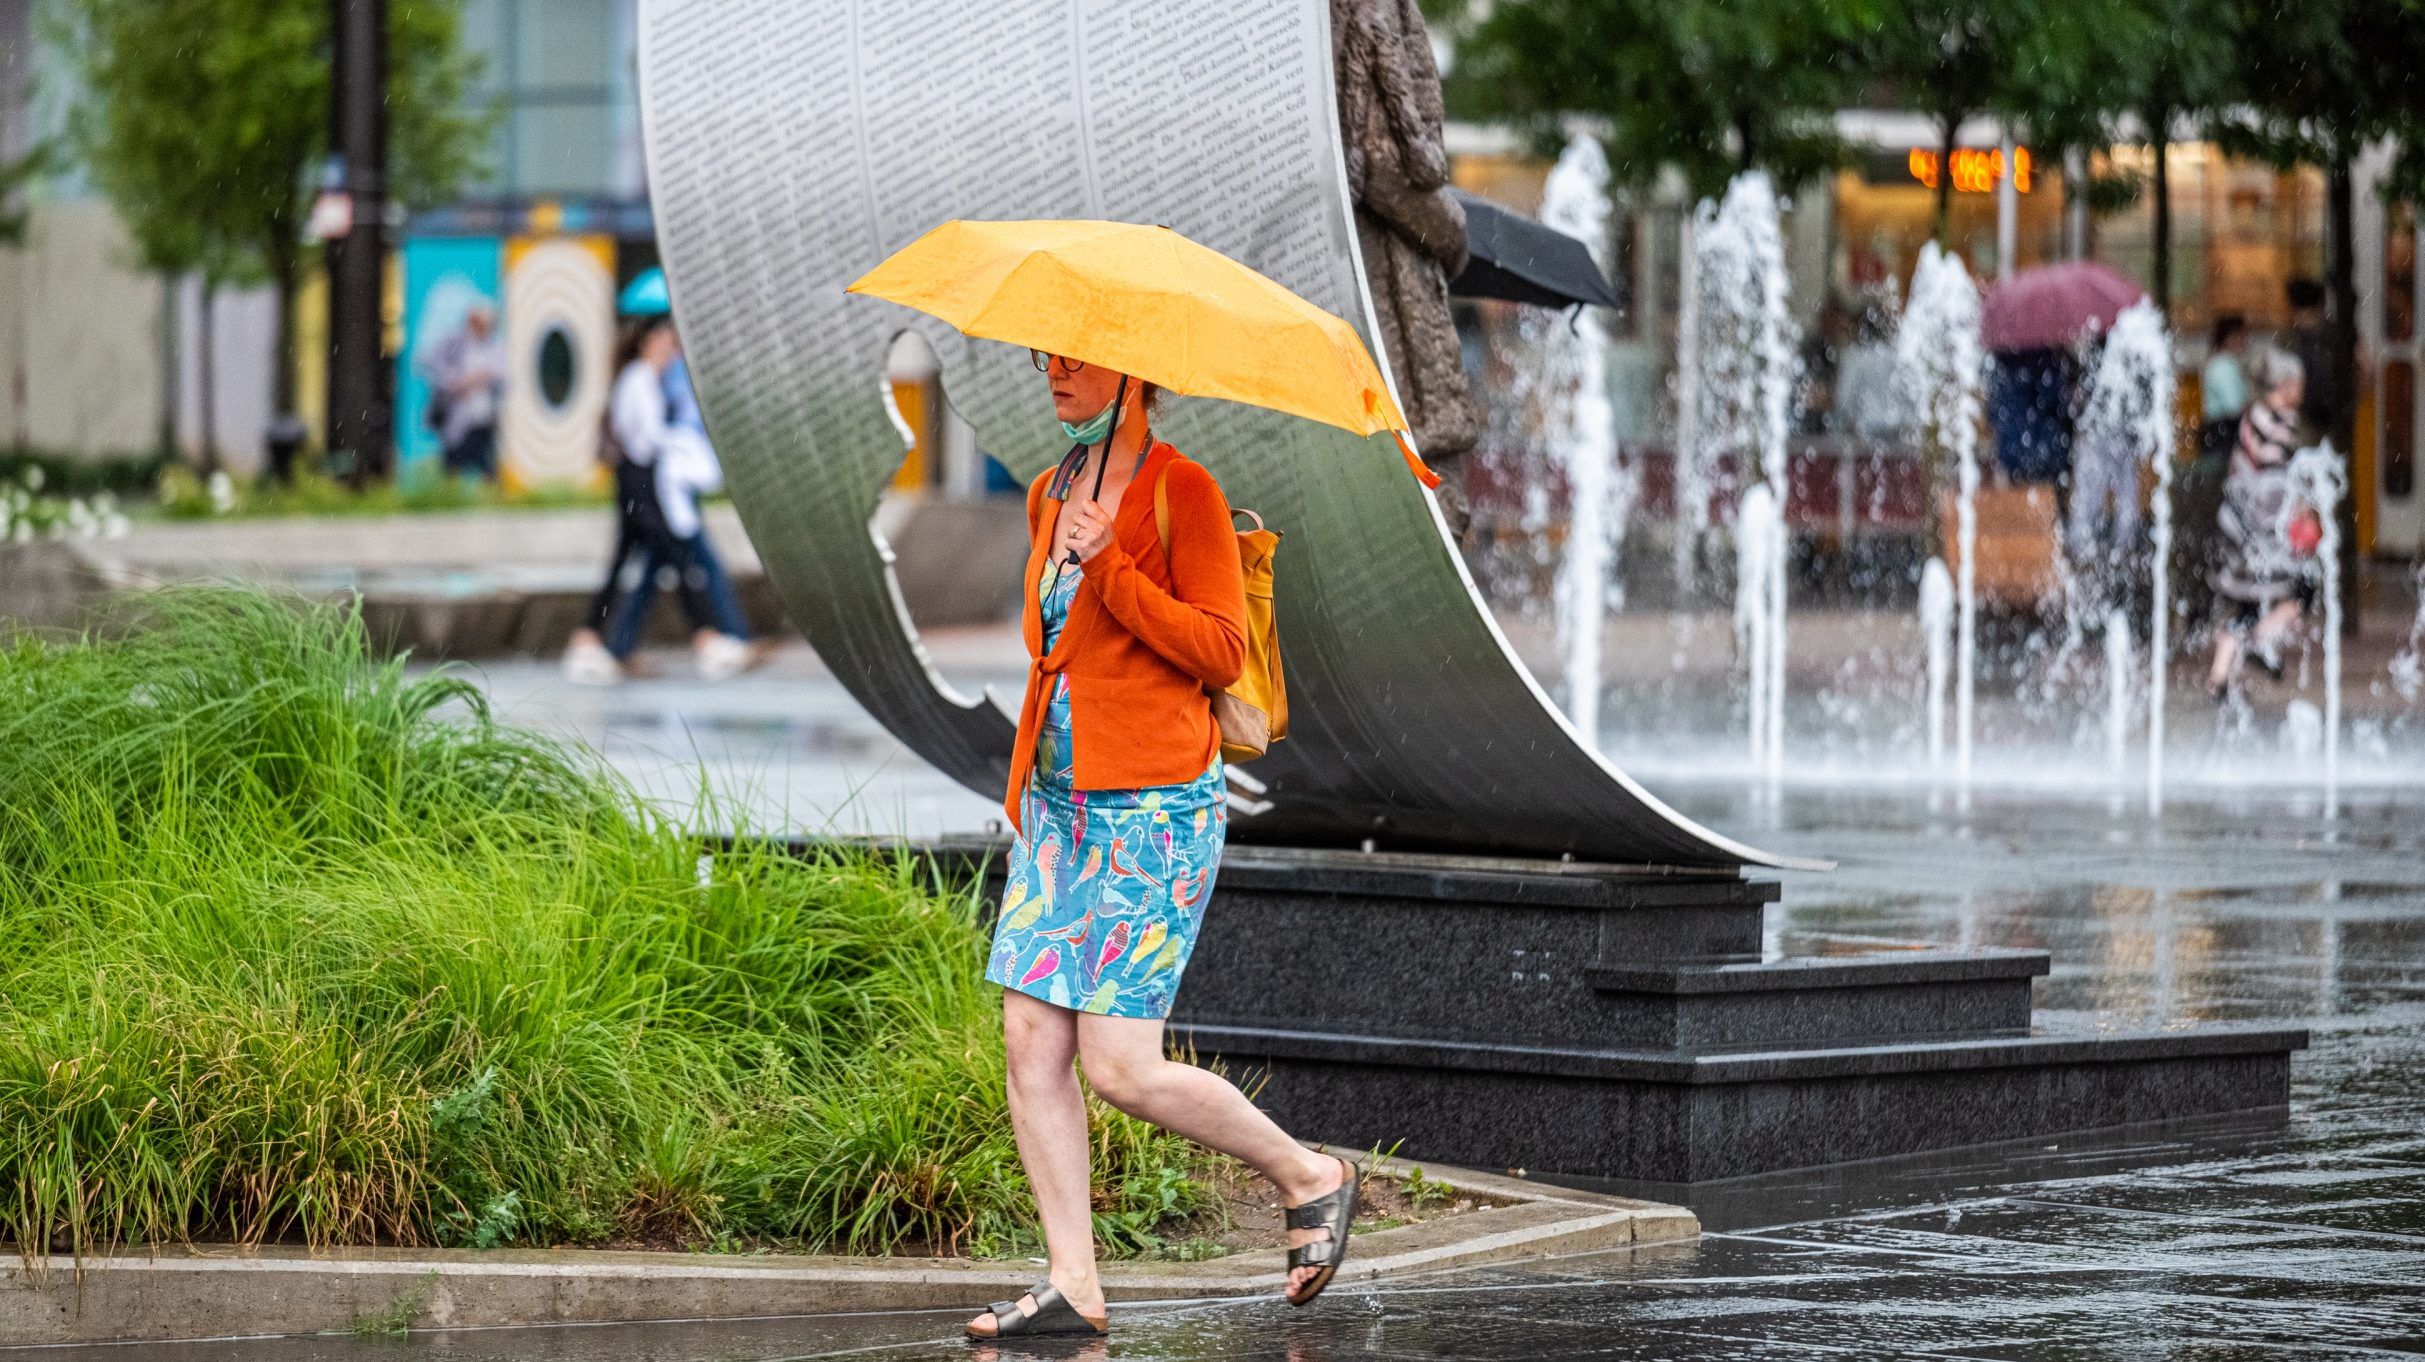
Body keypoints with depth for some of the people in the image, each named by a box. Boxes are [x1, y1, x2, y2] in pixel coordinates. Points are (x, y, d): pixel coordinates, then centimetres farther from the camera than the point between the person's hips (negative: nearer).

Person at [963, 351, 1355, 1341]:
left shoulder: (1182, 491, -9)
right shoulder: (1050, 496, 14)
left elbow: (1222, 653, -14)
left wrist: (1109, 566, -19)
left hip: (1154, 811, -8)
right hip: (1057, 804, 8)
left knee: (1119, 1066, -10)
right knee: (1031, 1046, -1)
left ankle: (1308, 1179, 12)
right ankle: (1072, 1285, 3)